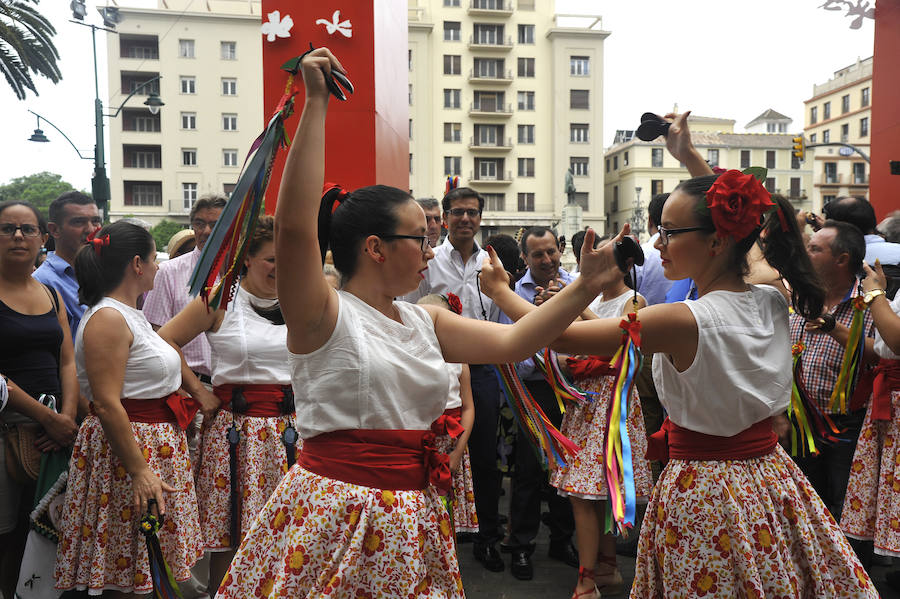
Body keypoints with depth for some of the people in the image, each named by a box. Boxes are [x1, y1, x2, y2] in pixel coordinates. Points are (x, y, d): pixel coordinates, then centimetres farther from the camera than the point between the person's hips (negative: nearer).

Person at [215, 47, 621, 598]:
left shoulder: (425, 321, 10)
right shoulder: (324, 317, -10)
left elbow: (512, 342, 6)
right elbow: (293, 226, -23)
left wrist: (586, 287, -1)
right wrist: (315, 104, -23)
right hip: (332, 516, -6)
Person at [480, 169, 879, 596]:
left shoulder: (683, 322, -26)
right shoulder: (774, 303, -5)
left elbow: (559, 336, -22)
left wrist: (499, 289, -8)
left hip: (701, 492, -7)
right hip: (772, 477, 7)